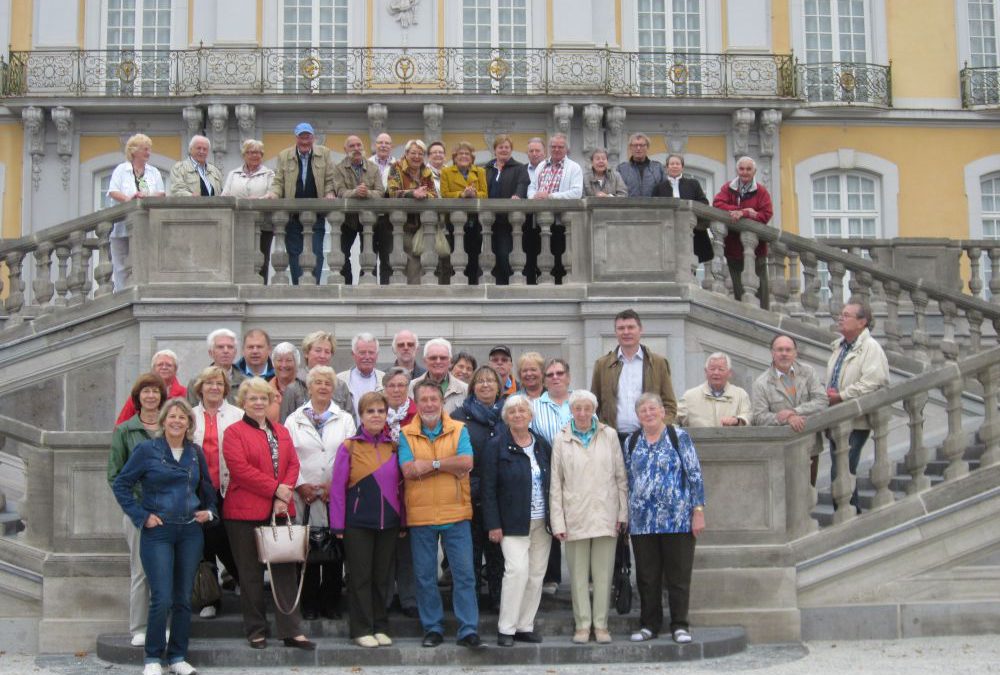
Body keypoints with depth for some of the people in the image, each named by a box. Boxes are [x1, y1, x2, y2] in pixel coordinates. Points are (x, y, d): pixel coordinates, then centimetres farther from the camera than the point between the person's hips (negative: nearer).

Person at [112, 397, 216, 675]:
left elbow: (207, 489, 22)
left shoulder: (196, 453, 9)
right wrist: (142, 515, -6)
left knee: (184, 598, 7)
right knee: (162, 599, -9)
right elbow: (121, 485, 0)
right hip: (158, 532, -4)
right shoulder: (147, 450, -3)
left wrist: (209, 511, 5)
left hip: (190, 532, 4)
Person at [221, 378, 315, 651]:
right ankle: (256, 631, 13)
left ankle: (291, 630, 5)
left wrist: (285, 494, -10)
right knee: (251, 574, 4)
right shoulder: (234, 432, -1)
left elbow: (293, 464, 7)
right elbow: (240, 468, -13)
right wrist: (275, 488, -14)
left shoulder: (281, 432, 16)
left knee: (285, 570, 2)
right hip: (245, 512, -4)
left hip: (280, 510, 4)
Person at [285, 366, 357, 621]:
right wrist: (300, 485, -7)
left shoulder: (345, 419, 11)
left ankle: (331, 602, 11)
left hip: (337, 494, 1)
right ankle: (310, 604, 9)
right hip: (305, 494, 0)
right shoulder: (294, 420, 9)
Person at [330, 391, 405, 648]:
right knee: (360, 577, 2)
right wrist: (338, 525, -6)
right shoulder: (349, 447, -2)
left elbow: (401, 486, 10)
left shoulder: (394, 447, 8)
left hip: (389, 523, 3)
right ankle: (362, 629, 10)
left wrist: (403, 522, 7)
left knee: (382, 576, 10)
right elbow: (338, 488, -2)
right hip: (358, 523, -3)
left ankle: (380, 627, 19)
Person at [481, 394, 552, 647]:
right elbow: (487, 488, -6)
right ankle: (506, 629, -6)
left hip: (541, 522, 5)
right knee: (518, 569, -16)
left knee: (537, 574, 5)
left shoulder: (542, 446, 10)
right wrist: (493, 524, -12)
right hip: (512, 523, -5)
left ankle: (525, 626, 15)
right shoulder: (496, 447, -3)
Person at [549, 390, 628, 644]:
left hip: (605, 515, 0)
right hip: (575, 516, 0)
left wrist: (623, 512, 1)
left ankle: (601, 625, 12)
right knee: (578, 574, 4)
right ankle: (583, 625, 12)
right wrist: (558, 521, -2)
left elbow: (621, 476, 7)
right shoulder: (561, 439, 4)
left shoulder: (609, 435, 6)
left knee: (603, 573, 3)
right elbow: (555, 483, 3)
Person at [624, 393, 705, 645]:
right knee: (647, 577, 8)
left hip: (677, 519, -3)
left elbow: (695, 475, -2)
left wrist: (698, 511, -7)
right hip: (642, 521, 3)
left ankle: (680, 625, 11)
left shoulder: (679, 437, -1)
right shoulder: (631, 443, 10)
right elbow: (627, 481, 14)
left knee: (678, 575, 2)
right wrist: (624, 516, 11)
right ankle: (649, 624, 18)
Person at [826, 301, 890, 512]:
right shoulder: (838, 347, 16)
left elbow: (871, 383, -23)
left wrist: (841, 396, -18)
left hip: (855, 422, -9)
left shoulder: (871, 348, -11)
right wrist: (829, 394, 4)